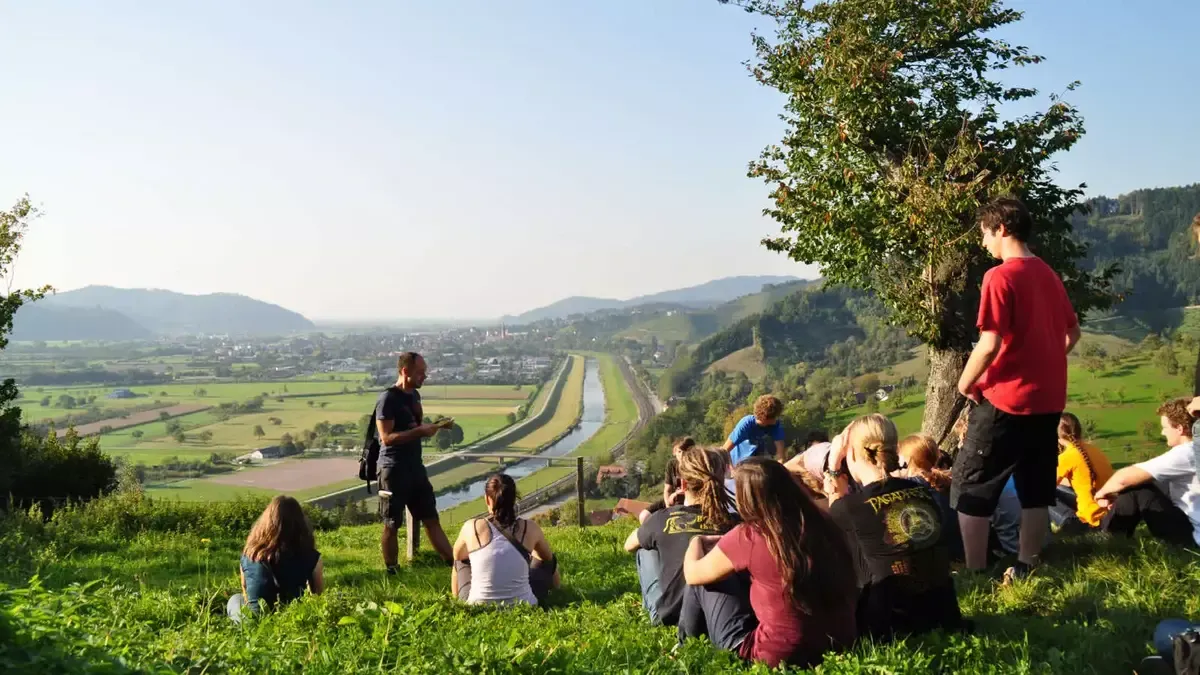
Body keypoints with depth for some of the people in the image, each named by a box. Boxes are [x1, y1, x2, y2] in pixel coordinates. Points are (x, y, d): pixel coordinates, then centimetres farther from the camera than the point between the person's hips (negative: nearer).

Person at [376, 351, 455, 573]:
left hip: (415, 466, 8)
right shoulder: (388, 399, -15)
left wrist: (436, 426, 4)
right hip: (394, 469, -8)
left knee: (431, 518, 11)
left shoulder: (414, 395, 11)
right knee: (392, 525, 4)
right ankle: (391, 572, 15)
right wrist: (419, 431, -25)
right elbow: (387, 437, -21)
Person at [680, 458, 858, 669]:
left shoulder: (748, 537, -17)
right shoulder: (823, 525, -2)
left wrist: (697, 541, 25)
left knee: (703, 580, 11)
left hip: (778, 654, -6)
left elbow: (693, 574, 1)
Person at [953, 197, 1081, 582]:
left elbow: (990, 344, -20)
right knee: (1036, 490, 14)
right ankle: (1024, 570, 20)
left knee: (970, 487, 2)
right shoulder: (1048, 274, 9)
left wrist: (965, 383, -6)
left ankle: (975, 575, 4)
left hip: (1008, 399, -8)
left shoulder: (1000, 277, -15)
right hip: (1048, 399, 8)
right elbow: (1073, 333, 17)